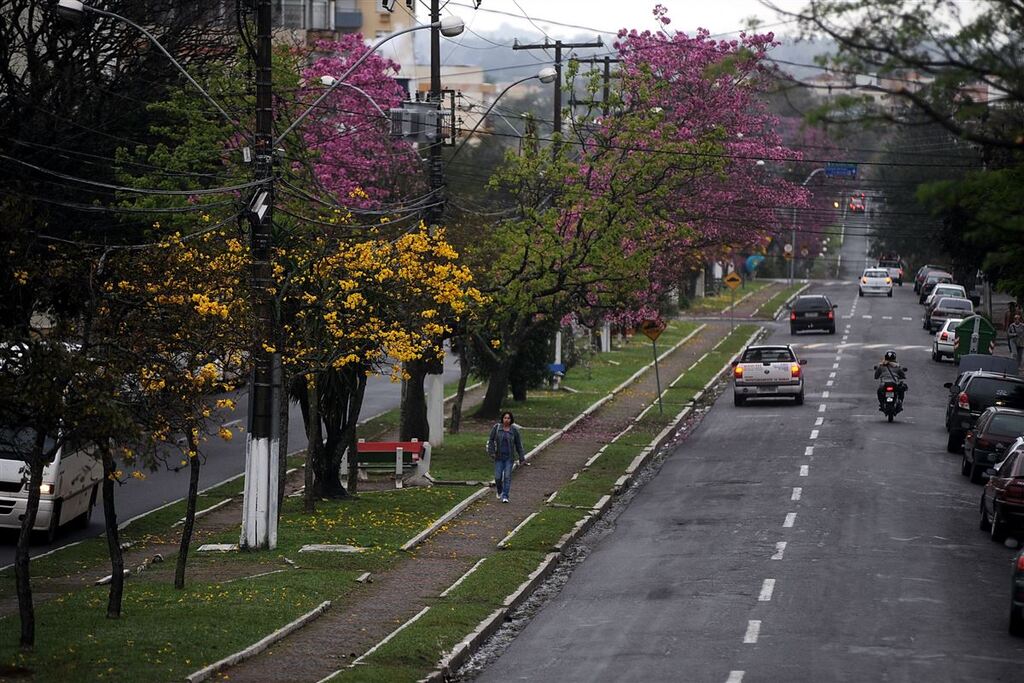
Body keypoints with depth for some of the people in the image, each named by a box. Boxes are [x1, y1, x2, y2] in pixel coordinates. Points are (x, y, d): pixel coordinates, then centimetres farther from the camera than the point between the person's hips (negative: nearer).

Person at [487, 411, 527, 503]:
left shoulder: (514, 430, 0)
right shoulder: (496, 428, -1)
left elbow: (518, 445, 5)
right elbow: (491, 440, 1)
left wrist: (522, 458, 4)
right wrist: (491, 452, -11)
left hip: (509, 457, 0)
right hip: (499, 457, 0)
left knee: (507, 477, -7)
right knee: (498, 477, -1)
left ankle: (505, 496, -2)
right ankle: (499, 490, 30)